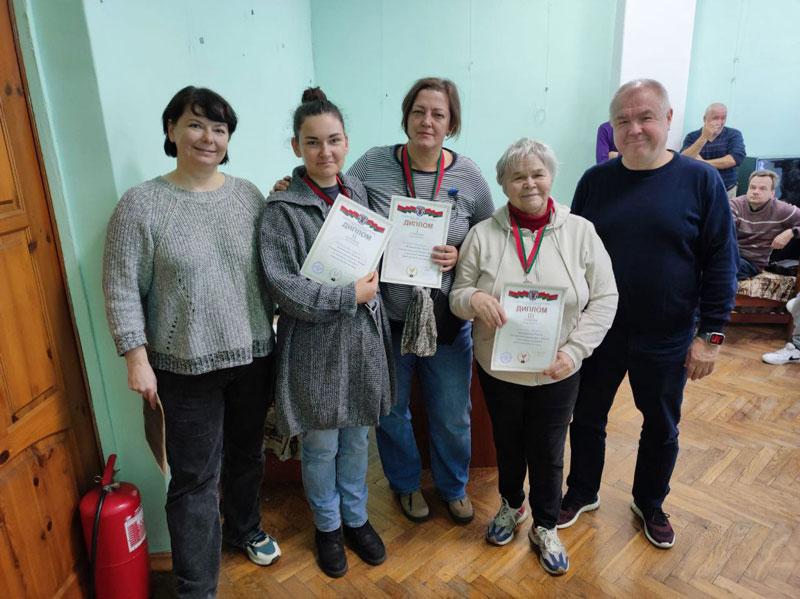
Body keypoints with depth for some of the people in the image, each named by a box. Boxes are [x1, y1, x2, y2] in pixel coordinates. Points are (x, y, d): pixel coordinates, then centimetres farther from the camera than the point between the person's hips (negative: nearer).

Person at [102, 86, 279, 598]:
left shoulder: (249, 194, 2)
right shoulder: (142, 203, -8)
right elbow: (123, 288, -7)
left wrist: (275, 325, 6)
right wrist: (137, 358, -10)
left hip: (253, 354, 4)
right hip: (187, 364, -3)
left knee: (248, 454, 21)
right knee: (196, 478, 6)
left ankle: (245, 528, 48)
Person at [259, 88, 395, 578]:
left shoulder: (358, 192, 3)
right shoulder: (284, 208, -13)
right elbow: (283, 285, -19)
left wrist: (372, 286, -3)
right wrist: (349, 296, -20)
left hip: (363, 338, 4)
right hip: (315, 344, -4)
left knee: (356, 437, 19)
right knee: (322, 445, 12)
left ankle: (356, 518, 41)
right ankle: (328, 525, 38)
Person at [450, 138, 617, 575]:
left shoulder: (581, 232, -8)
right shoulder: (483, 234, -7)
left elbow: (604, 300, -6)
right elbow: (457, 297, -2)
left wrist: (573, 350, -17)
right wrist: (474, 298, -26)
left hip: (557, 373, 0)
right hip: (498, 369, 1)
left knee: (548, 452, 15)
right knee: (507, 444, 21)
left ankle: (545, 527, 40)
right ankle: (512, 504, 49)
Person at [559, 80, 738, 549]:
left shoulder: (701, 181, -7)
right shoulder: (595, 181, -1)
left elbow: (721, 262, -7)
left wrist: (711, 334, -10)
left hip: (666, 340, -1)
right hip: (597, 332, 2)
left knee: (661, 428, 16)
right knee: (587, 419, 15)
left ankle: (651, 504, 41)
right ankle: (582, 493, 39)